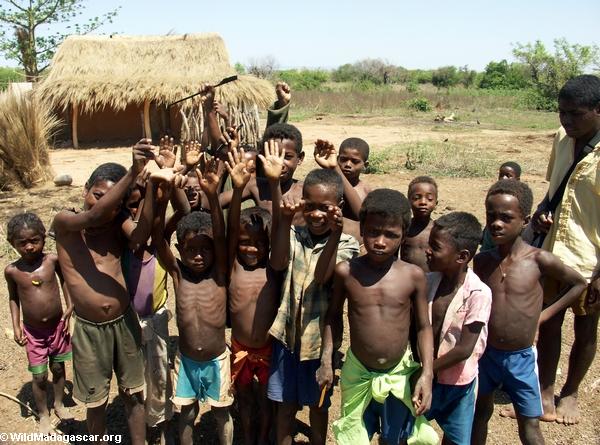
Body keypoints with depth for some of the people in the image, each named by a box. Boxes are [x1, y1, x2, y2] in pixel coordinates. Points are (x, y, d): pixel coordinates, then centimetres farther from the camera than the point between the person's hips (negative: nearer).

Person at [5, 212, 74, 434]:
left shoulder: (52, 260, -14)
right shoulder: (12, 270, -12)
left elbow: (66, 280, 4)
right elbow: (13, 297, 4)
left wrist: (70, 307, -4)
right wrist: (16, 326, -2)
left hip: (57, 326, 1)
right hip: (32, 331, -1)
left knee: (58, 368, 17)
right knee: (39, 376, 4)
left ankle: (59, 404, 41)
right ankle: (43, 414, 28)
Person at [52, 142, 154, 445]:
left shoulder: (120, 222, -3)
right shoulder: (64, 222, -9)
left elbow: (140, 237, -25)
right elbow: (94, 216, -31)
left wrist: (151, 182, -39)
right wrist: (133, 172, -41)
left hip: (125, 323, 2)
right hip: (88, 329, -2)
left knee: (133, 395, 17)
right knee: (96, 402, 16)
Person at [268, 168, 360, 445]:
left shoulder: (346, 244, -10)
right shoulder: (294, 234, -4)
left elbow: (321, 276, -26)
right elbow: (277, 264, -23)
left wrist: (335, 233, -37)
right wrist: (285, 218, -33)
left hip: (320, 338, -2)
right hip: (287, 334, 2)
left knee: (318, 406, 18)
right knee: (286, 405, 17)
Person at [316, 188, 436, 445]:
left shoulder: (414, 276, -13)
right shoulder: (346, 271, -13)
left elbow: (423, 326, -4)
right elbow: (333, 316, 2)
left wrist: (427, 373, -11)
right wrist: (326, 361, 1)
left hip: (400, 374, 0)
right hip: (357, 373, 0)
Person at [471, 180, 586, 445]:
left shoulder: (538, 259, -16)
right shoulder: (481, 261, -6)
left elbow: (578, 284, 0)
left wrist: (545, 315, -4)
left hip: (522, 358, -2)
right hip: (486, 354, 2)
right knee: (480, 412, 19)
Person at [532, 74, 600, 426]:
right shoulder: (562, 140, 1)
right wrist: (542, 211, -5)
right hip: (553, 251, 5)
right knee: (548, 324, 14)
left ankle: (570, 393, 36)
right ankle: (545, 391, 32)